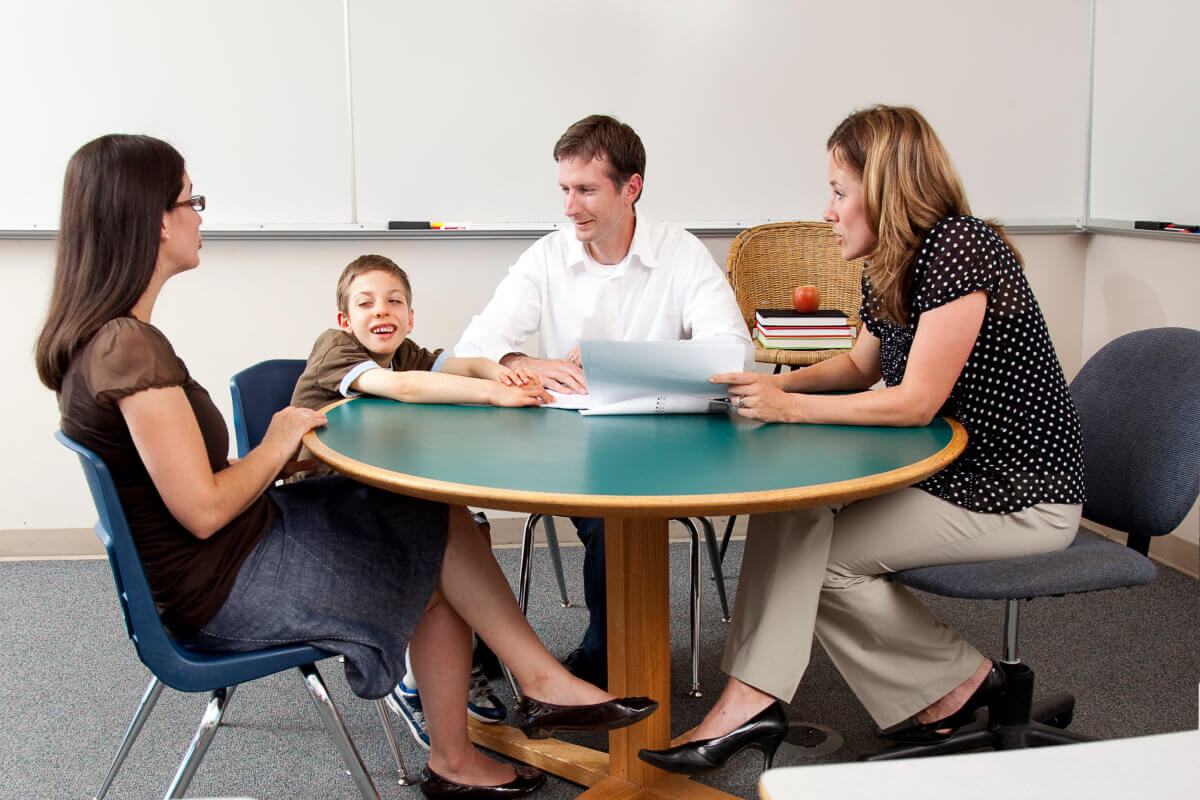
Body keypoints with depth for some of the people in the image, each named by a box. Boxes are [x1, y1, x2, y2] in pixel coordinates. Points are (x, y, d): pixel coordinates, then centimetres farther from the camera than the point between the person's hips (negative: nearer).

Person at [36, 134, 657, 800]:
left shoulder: (97, 338, 7)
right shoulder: (131, 347, -25)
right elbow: (204, 511, -25)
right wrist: (279, 444, -8)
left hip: (196, 579, 9)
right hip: (224, 591, -9)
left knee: (439, 574, 7)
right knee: (447, 525, -1)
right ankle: (544, 683, 15)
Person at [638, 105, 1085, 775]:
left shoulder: (958, 249, -21)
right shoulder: (890, 269, 8)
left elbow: (915, 402, -23)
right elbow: (862, 366, 21)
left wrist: (791, 407, -22)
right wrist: (781, 383, 3)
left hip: (1022, 498, -9)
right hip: (948, 471, 9)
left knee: (819, 550, -12)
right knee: (791, 506, -11)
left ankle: (960, 681, 7)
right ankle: (752, 702, -13)